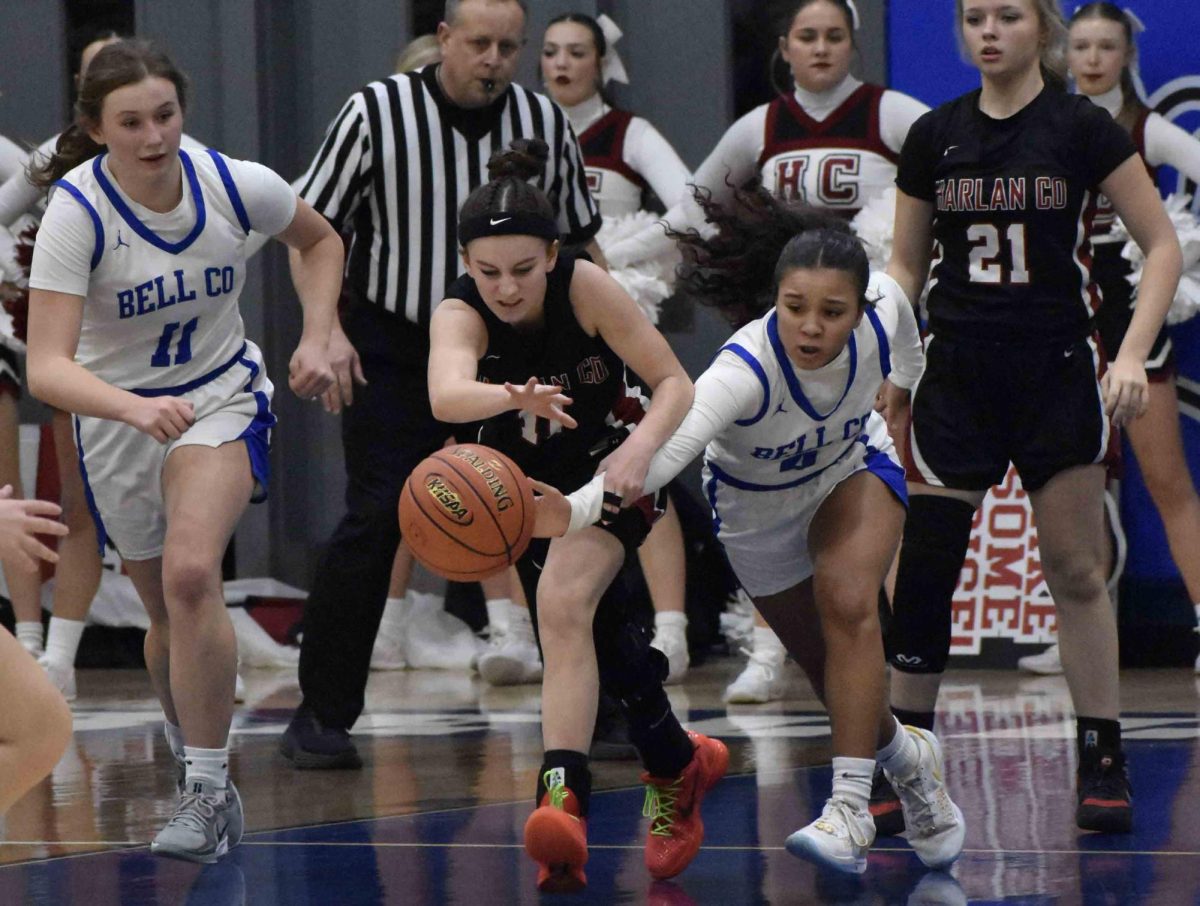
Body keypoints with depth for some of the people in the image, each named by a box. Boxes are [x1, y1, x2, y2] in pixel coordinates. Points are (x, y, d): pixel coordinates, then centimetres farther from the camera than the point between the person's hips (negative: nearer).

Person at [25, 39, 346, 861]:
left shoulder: (236, 185, -16)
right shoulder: (76, 211, -24)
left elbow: (321, 241, 8)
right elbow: (48, 367, -31)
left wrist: (317, 340, -5)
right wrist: (136, 407, -48)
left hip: (223, 397, -1)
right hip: (117, 415, 1)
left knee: (190, 575, -26)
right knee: (169, 614, 12)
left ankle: (208, 788, -20)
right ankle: (194, 756, 40)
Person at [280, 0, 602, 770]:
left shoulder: (546, 124, 1)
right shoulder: (378, 114, -8)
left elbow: (581, 237, 14)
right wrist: (327, 329, -15)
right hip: (395, 354, -3)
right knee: (377, 520, -11)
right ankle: (322, 715, -3)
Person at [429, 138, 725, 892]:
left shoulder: (584, 286, -26)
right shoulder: (461, 315, -26)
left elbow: (676, 384, -21)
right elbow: (447, 394, -50)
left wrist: (639, 450, -40)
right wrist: (511, 398, -71)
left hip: (612, 461, -3)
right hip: (527, 484, 3)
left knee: (564, 602, -27)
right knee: (597, 634, 9)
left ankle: (564, 794, -34)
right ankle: (679, 763, 35)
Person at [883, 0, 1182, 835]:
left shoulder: (1081, 128, -5)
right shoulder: (935, 137, 5)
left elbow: (1163, 245, -3)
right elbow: (906, 264, 14)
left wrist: (1133, 354, -14)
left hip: (1058, 374, -3)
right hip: (958, 379, 3)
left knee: (1076, 572, 2)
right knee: (921, 572, -2)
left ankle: (1104, 760, 11)